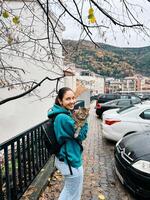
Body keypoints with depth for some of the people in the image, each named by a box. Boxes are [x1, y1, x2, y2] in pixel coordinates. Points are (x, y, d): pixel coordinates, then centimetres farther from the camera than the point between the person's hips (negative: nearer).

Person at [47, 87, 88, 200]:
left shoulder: (63, 114, 1)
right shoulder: (63, 118, -29)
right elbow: (81, 135, -19)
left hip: (64, 158, 9)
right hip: (71, 161, -9)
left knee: (68, 190, 31)